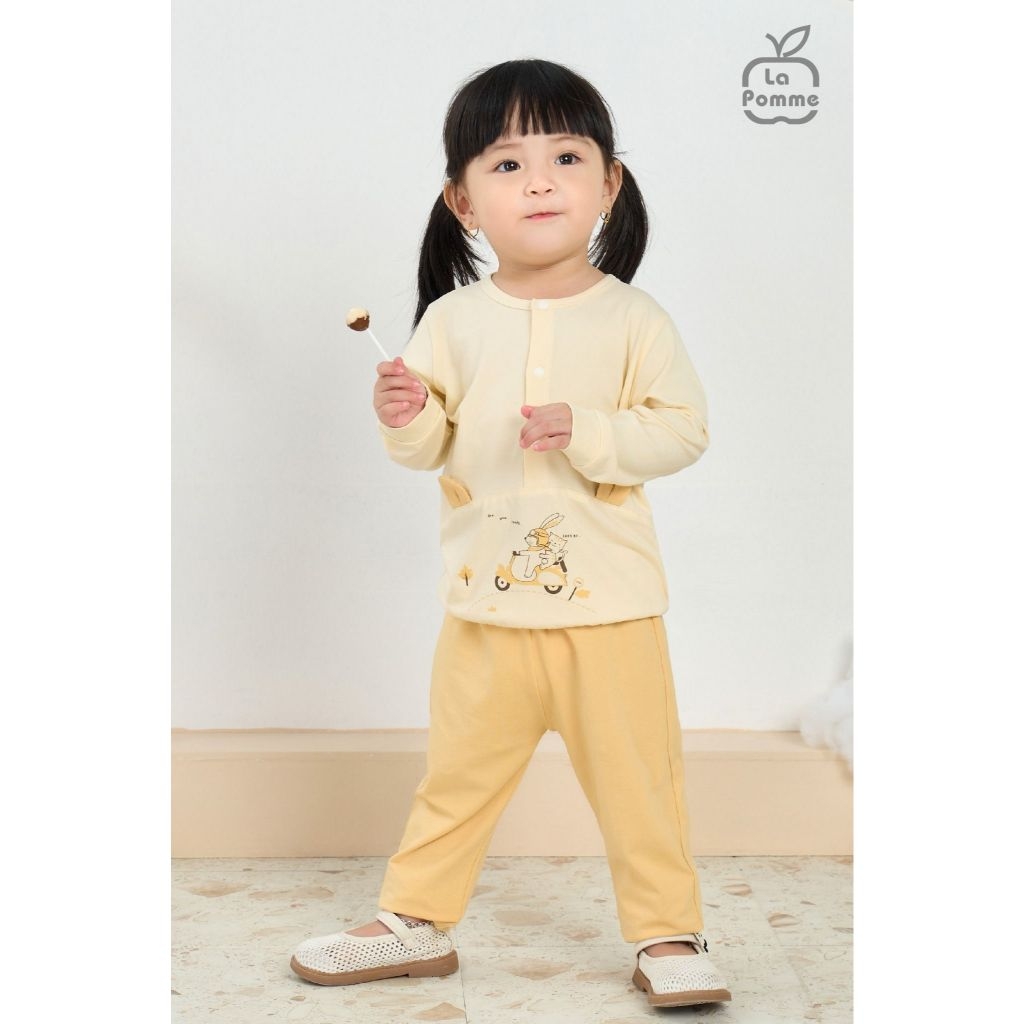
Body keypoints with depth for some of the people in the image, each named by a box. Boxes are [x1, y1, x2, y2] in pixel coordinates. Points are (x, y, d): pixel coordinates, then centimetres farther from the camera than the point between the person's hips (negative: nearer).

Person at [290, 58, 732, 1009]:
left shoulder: (632, 318, -4)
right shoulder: (452, 320, 1)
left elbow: (683, 428, -8)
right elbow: (429, 446, 5)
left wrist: (585, 431, -22)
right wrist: (406, 417, -17)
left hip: (609, 600, -2)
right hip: (485, 599, 2)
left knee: (636, 774, 6)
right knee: (457, 770, 14)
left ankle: (667, 933, 22)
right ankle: (416, 920, 30)